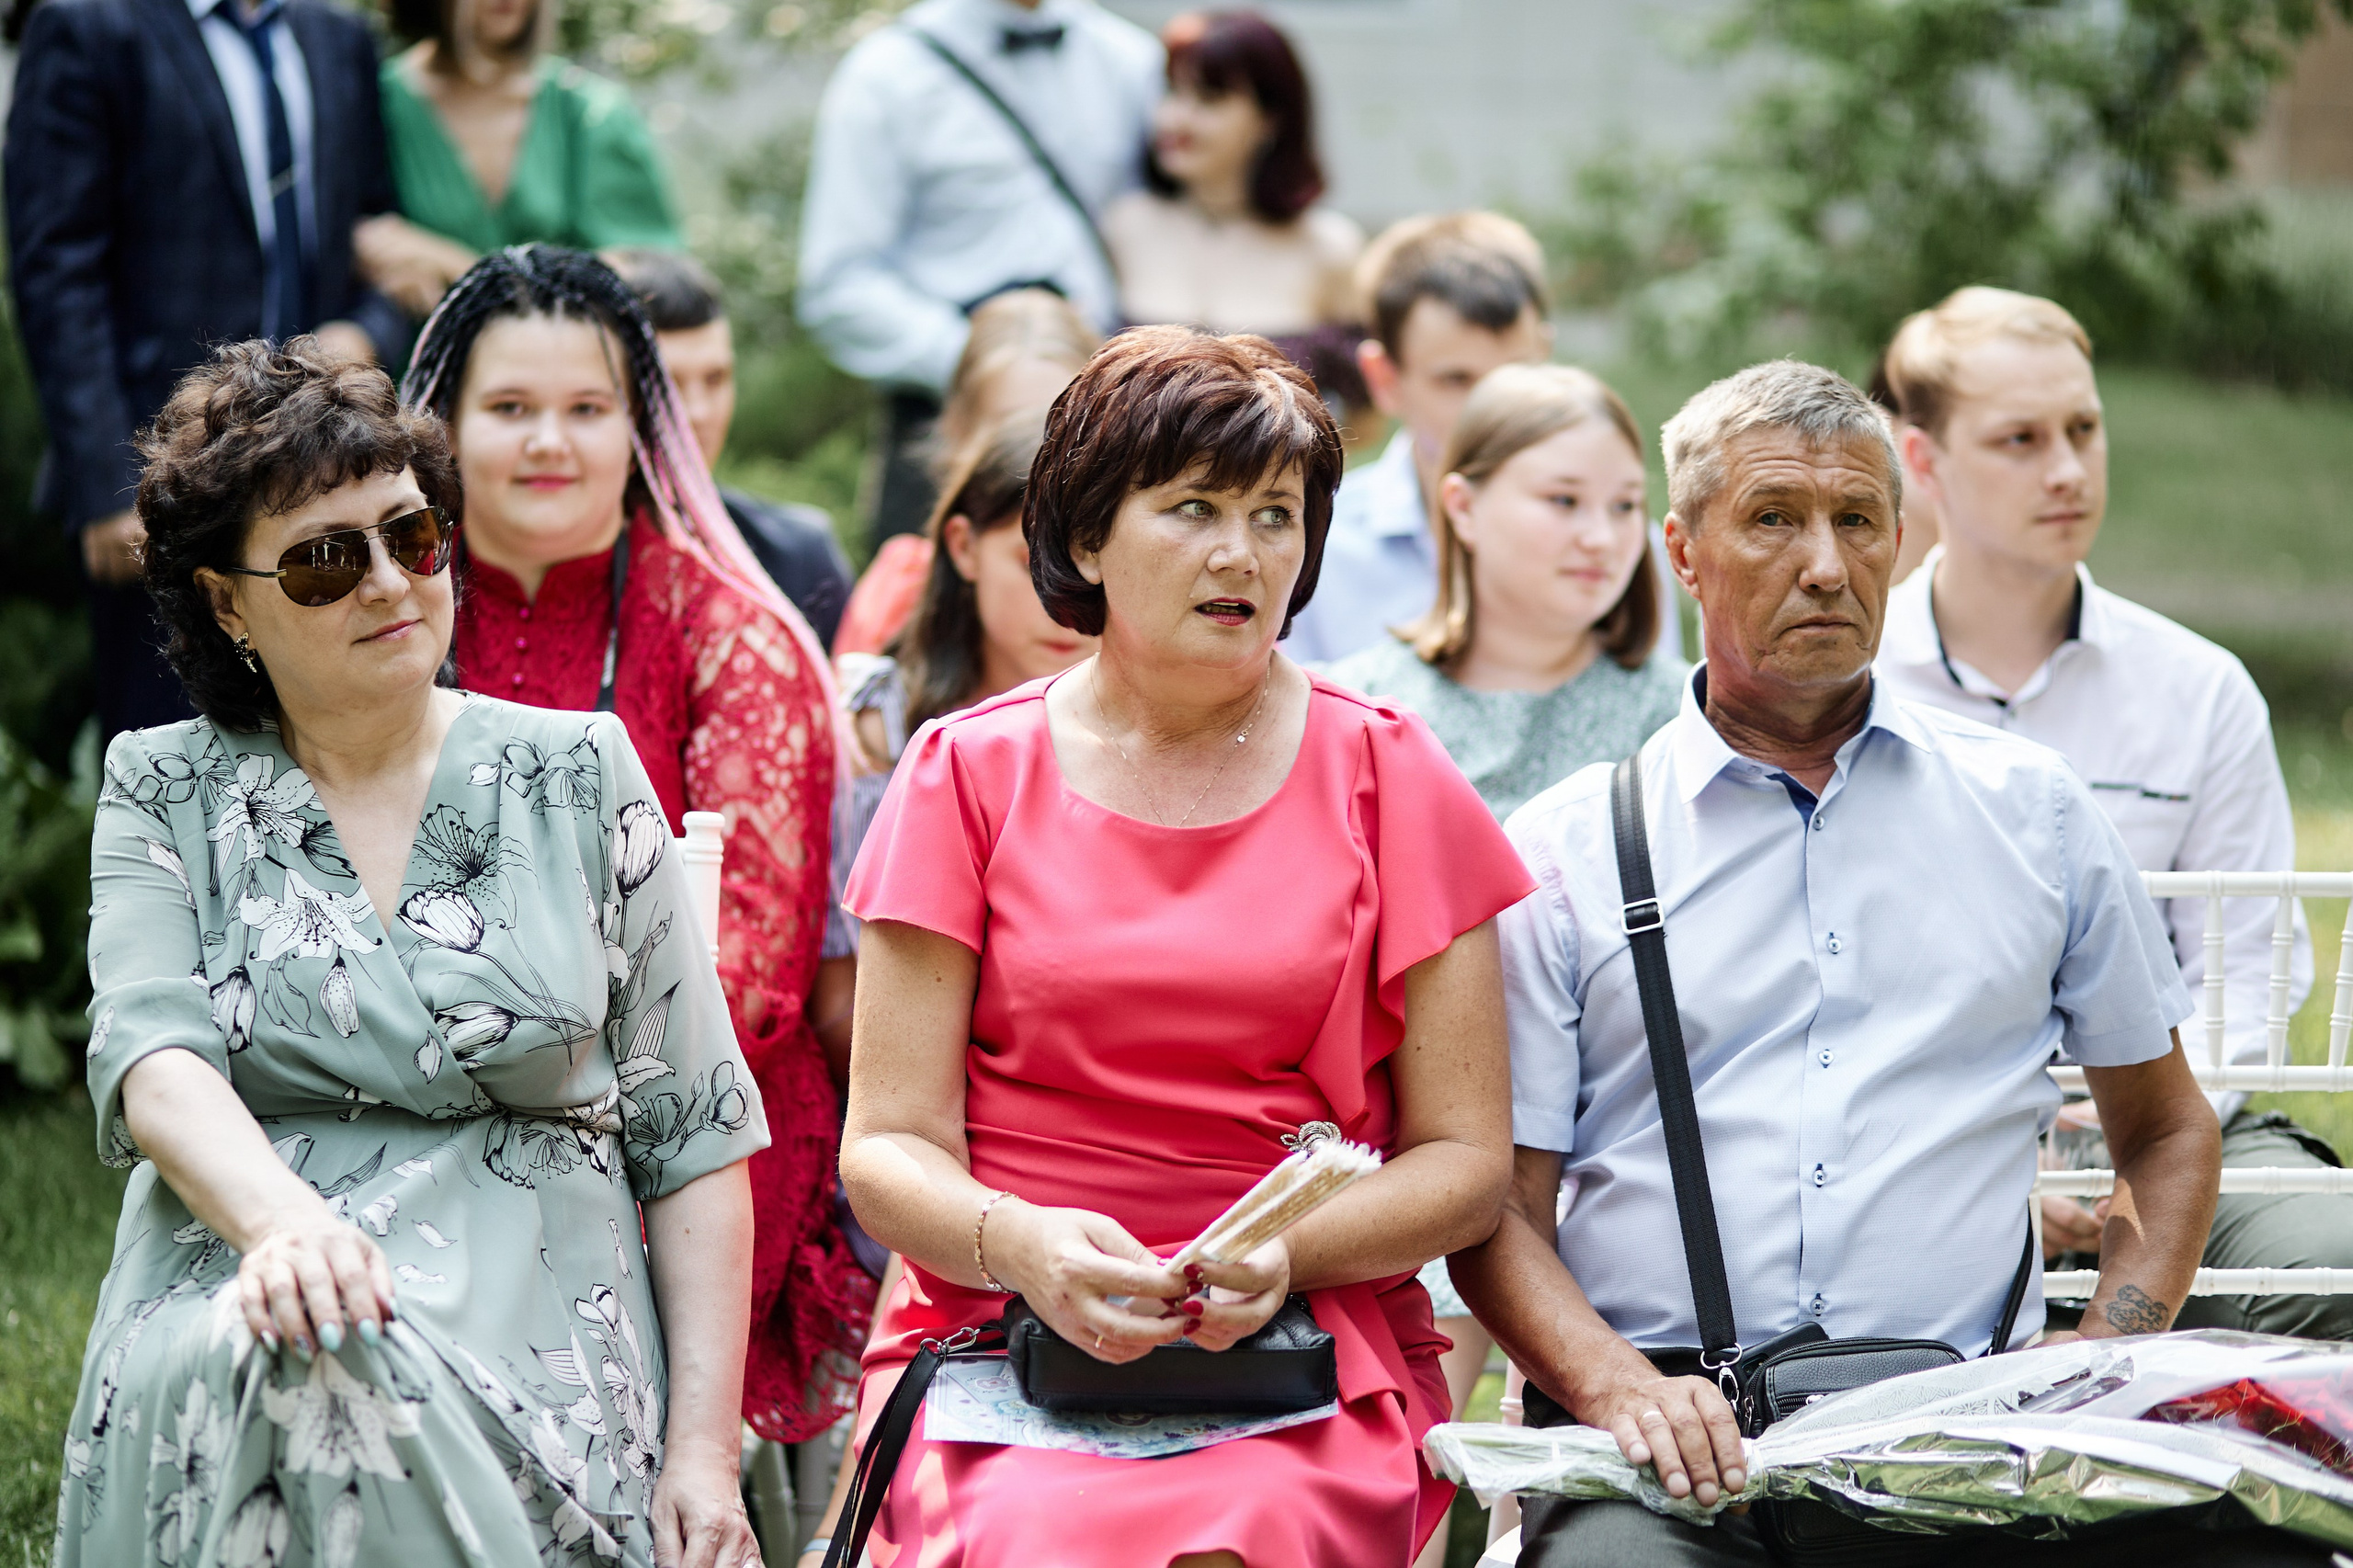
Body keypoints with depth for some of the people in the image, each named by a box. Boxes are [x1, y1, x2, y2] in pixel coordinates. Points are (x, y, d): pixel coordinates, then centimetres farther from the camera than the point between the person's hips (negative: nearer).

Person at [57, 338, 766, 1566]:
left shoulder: (577, 775, 12)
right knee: (274, 1363, -36)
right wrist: (280, 1221, -28)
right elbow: (151, 1058, -5)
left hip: (538, 1349, 0)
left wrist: (704, 1449, -2)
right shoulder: (165, 794, 13)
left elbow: (693, 1141, 9)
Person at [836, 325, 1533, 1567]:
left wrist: (1284, 1254, -12)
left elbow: (1467, 1160, 7)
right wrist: (1019, 1245, -17)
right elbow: (888, 1148, 5)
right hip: (1003, 1334, 0)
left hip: (1312, 1350, 0)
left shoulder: (1388, 779, 9)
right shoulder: (968, 776, 10)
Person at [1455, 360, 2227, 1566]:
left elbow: (2168, 1135, 23)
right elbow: (1497, 1203, 6)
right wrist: (1617, 1387, -13)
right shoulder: (1565, 849, 10)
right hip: (1674, 1440, -2)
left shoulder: (2030, 813, 16)